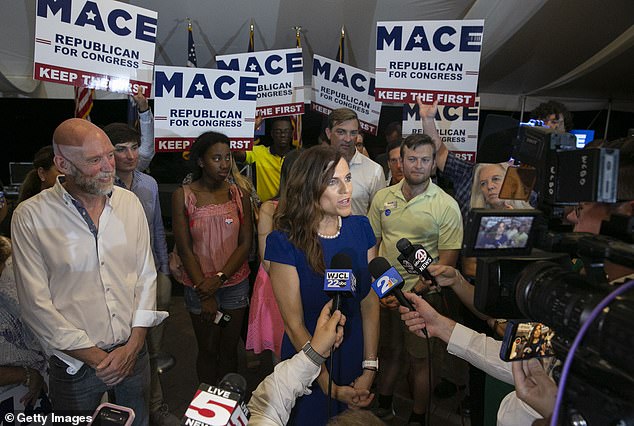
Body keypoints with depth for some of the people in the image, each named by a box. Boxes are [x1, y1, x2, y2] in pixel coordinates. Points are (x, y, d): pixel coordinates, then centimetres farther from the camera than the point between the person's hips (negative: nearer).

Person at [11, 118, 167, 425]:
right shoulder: (30, 217, -12)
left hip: (133, 352, 3)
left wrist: (134, 343, -8)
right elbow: (36, 304, -12)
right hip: (75, 363, -3)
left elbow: (146, 276, 0)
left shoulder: (129, 202, -2)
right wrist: (96, 357, -12)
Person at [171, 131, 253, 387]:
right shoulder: (183, 196, -7)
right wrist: (204, 293, -11)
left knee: (229, 349, 14)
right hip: (199, 286, -1)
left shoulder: (239, 194, -2)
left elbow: (245, 244, -4)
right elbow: (185, 249, -9)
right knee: (207, 351, 13)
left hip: (235, 282, 2)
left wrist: (220, 278, -15)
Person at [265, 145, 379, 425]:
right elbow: (294, 324, -17)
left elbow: (370, 303, -6)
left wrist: (370, 368, -9)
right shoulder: (285, 242, -21)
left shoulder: (360, 228, -9)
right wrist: (331, 388, -15)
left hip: (355, 359, 4)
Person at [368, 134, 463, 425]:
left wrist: (414, 292, -18)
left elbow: (448, 258, -10)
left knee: (419, 358, 9)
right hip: (383, 292, 3)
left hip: (422, 294, -3)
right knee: (388, 352, 18)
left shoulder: (446, 205, -9)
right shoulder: (383, 197, 3)